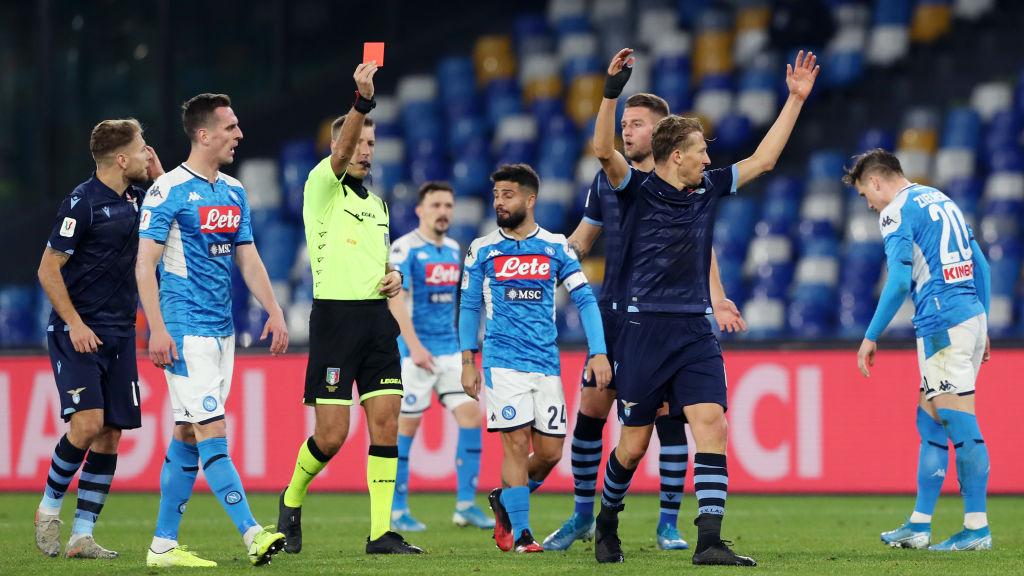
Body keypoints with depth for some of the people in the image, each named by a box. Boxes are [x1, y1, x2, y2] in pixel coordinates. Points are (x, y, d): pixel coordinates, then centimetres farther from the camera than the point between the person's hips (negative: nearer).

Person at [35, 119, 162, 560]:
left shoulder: (135, 199, 9)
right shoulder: (82, 202, -11)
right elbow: (48, 269, -10)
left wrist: (160, 177, 7)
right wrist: (75, 324, -16)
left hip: (119, 334, 7)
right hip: (77, 334, -7)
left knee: (110, 435, 1)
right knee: (88, 423, -19)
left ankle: (82, 535, 5)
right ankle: (49, 507, 3)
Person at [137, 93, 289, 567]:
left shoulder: (234, 192, 14)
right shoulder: (169, 191, -9)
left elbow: (248, 260, 19)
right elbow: (145, 264, -10)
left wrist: (274, 311, 7)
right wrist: (157, 329, -18)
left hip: (222, 330, 8)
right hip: (186, 330, -8)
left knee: (188, 435, 9)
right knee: (213, 432, -12)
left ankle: (163, 543, 12)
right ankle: (251, 533, -19)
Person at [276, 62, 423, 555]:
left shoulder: (377, 203, 20)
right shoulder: (322, 187, -2)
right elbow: (341, 151, -23)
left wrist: (394, 277, 6)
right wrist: (362, 100, -38)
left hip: (378, 317, 6)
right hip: (335, 316, -6)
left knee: (386, 421, -4)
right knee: (331, 435, -7)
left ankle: (382, 533, -3)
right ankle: (292, 499, 20)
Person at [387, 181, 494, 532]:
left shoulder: (453, 249, 13)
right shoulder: (405, 248, -10)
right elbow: (395, 300, -19)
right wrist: (414, 346, -28)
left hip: (450, 349, 7)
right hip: (416, 352, -7)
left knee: (471, 415, -3)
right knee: (407, 426, -3)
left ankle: (466, 506, 2)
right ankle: (397, 512, 6)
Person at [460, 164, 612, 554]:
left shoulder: (556, 247, 7)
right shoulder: (482, 250, 5)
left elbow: (584, 299, 5)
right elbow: (469, 307, 9)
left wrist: (598, 353, -5)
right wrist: (468, 363, 2)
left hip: (547, 364, 2)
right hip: (503, 362, -2)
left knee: (550, 452, 1)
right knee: (517, 443, -10)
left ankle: (504, 499, 27)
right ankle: (520, 533, -4)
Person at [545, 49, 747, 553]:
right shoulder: (608, 180, 9)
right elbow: (580, 241, 18)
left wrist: (716, 300, -19)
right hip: (613, 314, 4)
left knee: (668, 414, -4)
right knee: (590, 409, 2)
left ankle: (668, 524, 4)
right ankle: (582, 516, 15)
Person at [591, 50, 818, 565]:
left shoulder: (708, 190, 12)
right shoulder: (636, 190, -3)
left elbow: (763, 159, 19)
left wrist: (795, 99, 17)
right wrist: (611, 91, -32)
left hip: (695, 331, 4)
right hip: (644, 328, -4)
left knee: (711, 425, -13)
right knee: (633, 444, 2)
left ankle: (709, 542, -18)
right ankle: (607, 523, 29)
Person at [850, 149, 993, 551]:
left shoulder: (897, 212, -6)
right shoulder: (941, 201, 21)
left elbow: (899, 281, -16)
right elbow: (981, 266, 21)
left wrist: (871, 337, -11)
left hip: (942, 322, -9)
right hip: (972, 315, 9)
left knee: (961, 424, -9)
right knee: (929, 421, 13)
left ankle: (977, 527, -9)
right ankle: (919, 525, 16)